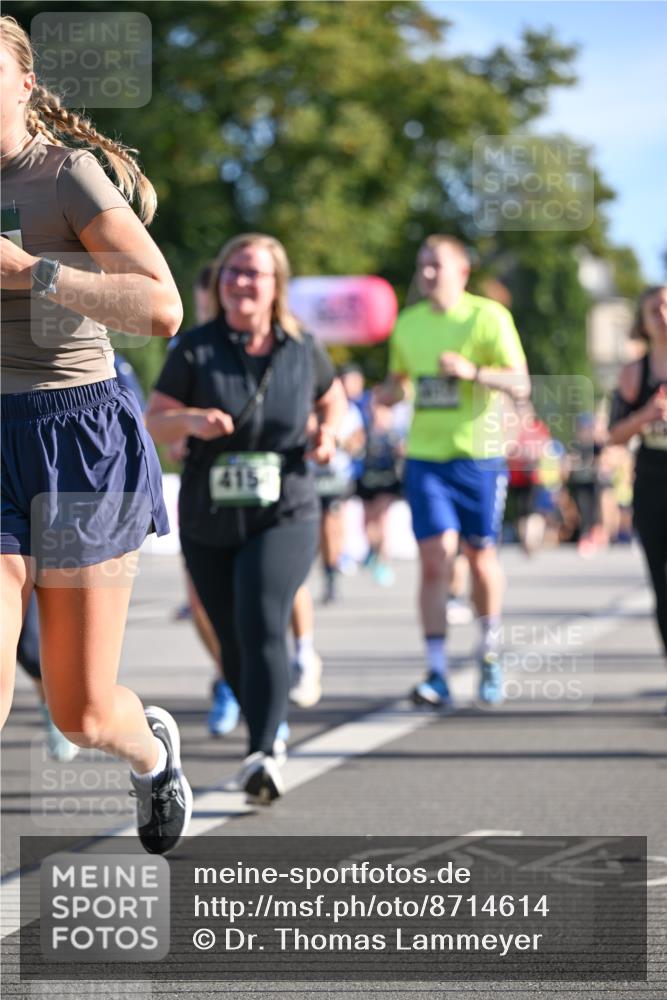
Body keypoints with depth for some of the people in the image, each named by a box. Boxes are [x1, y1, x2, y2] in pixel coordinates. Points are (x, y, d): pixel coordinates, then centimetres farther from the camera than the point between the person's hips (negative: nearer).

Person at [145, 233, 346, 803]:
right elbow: (154, 421, -2)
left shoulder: (301, 351, 1)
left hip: (283, 517, -2)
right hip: (208, 523, 2)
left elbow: (333, 398, 20)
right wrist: (190, 420, -23)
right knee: (233, 644, 12)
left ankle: (262, 758, -30)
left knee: (262, 626, -22)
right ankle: (268, 729, 38)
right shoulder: (195, 349, -3)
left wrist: (327, 434, -1)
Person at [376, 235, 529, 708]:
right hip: (425, 456, 2)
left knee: (480, 557, 7)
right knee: (435, 559, -10)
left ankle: (490, 649, 34)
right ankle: (437, 674, -10)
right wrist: (388, 393, 0)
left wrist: (472, 370, -26)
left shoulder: (489, 317, -5)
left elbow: (520, 385, -10)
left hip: (478, 456, -2)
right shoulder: (408, 323, 9)